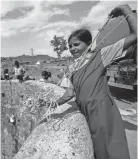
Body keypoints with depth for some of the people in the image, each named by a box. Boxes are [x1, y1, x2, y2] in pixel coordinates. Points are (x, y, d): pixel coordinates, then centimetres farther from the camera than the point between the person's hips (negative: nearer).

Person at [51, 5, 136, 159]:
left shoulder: (100, 55, -6)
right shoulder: (72, 67, 13)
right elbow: (71, 92, 18)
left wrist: (125, 9, -12)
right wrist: (56, 103, 10)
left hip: (101, 109, -6)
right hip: (86, 112, 7)